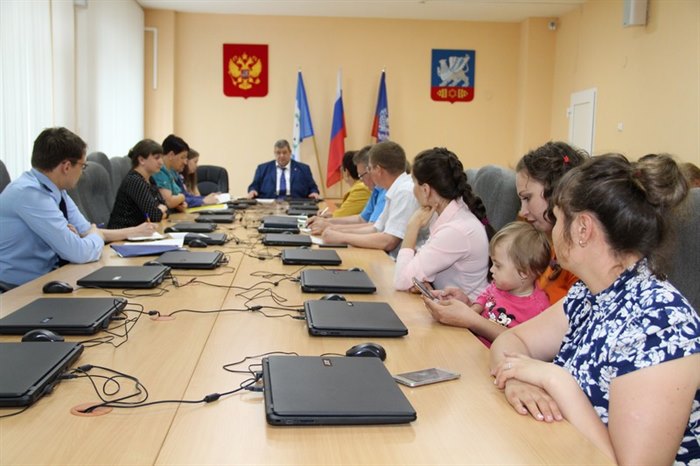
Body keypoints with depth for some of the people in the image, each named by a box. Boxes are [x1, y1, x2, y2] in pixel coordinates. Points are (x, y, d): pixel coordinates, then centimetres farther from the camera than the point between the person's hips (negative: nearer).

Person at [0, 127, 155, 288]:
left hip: (48, 273, 7)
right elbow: (79, 252, -23)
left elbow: (86, 231, 14)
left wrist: (133, 232, 10)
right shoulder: (29, 193, -23)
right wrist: (97, 236, -4)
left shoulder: (55, 189, 2)